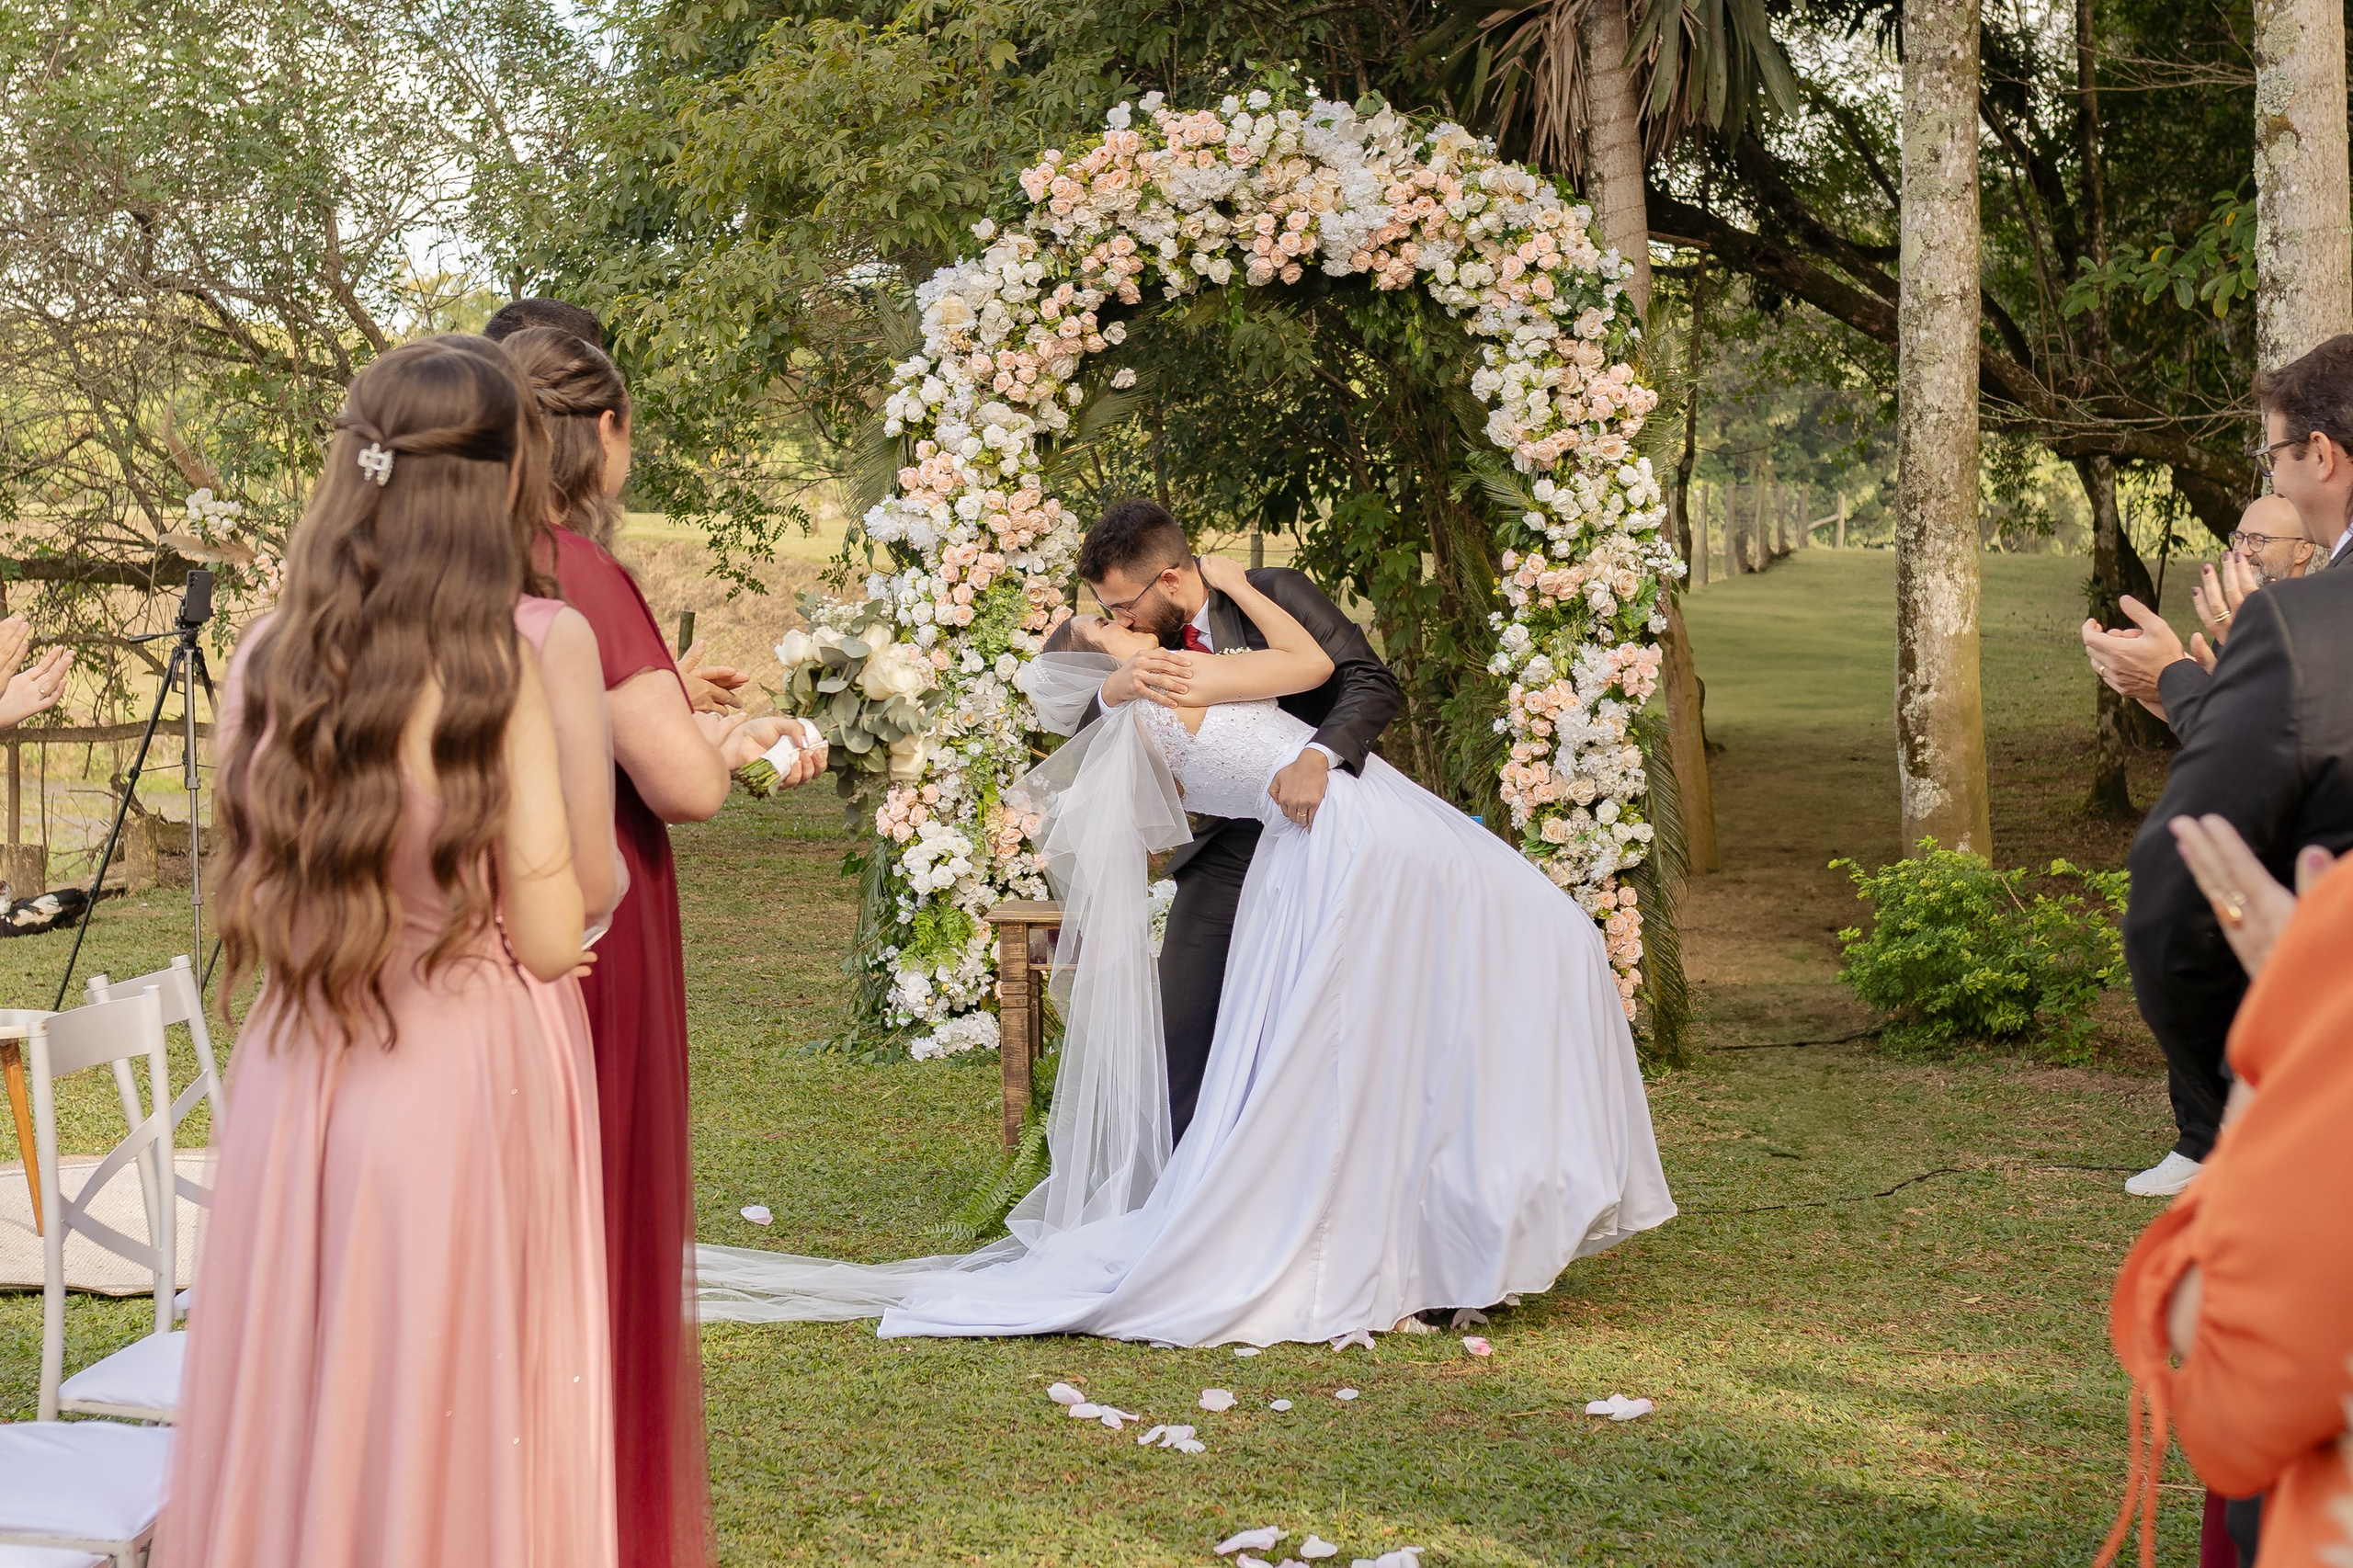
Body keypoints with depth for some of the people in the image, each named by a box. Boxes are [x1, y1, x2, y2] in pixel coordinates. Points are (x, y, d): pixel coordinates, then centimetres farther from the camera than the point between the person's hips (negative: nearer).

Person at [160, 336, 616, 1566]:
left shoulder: (265, 661, 0)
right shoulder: (493, 676, -13)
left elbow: (257, 892, 9)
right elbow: (548, 941, -8)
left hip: (291, 1088, 4)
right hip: (460, 1086, -4)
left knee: (296, 1421, 14)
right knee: (449, 1434, 6)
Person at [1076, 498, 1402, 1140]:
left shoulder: (1276, 595, -14)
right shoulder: (1152, 639, -1)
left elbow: (1373, 684, -19)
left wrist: (1315, 757, -37)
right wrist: (1114, 689, -28)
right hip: (1225, 849, 4)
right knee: (1183, 1024, 0)